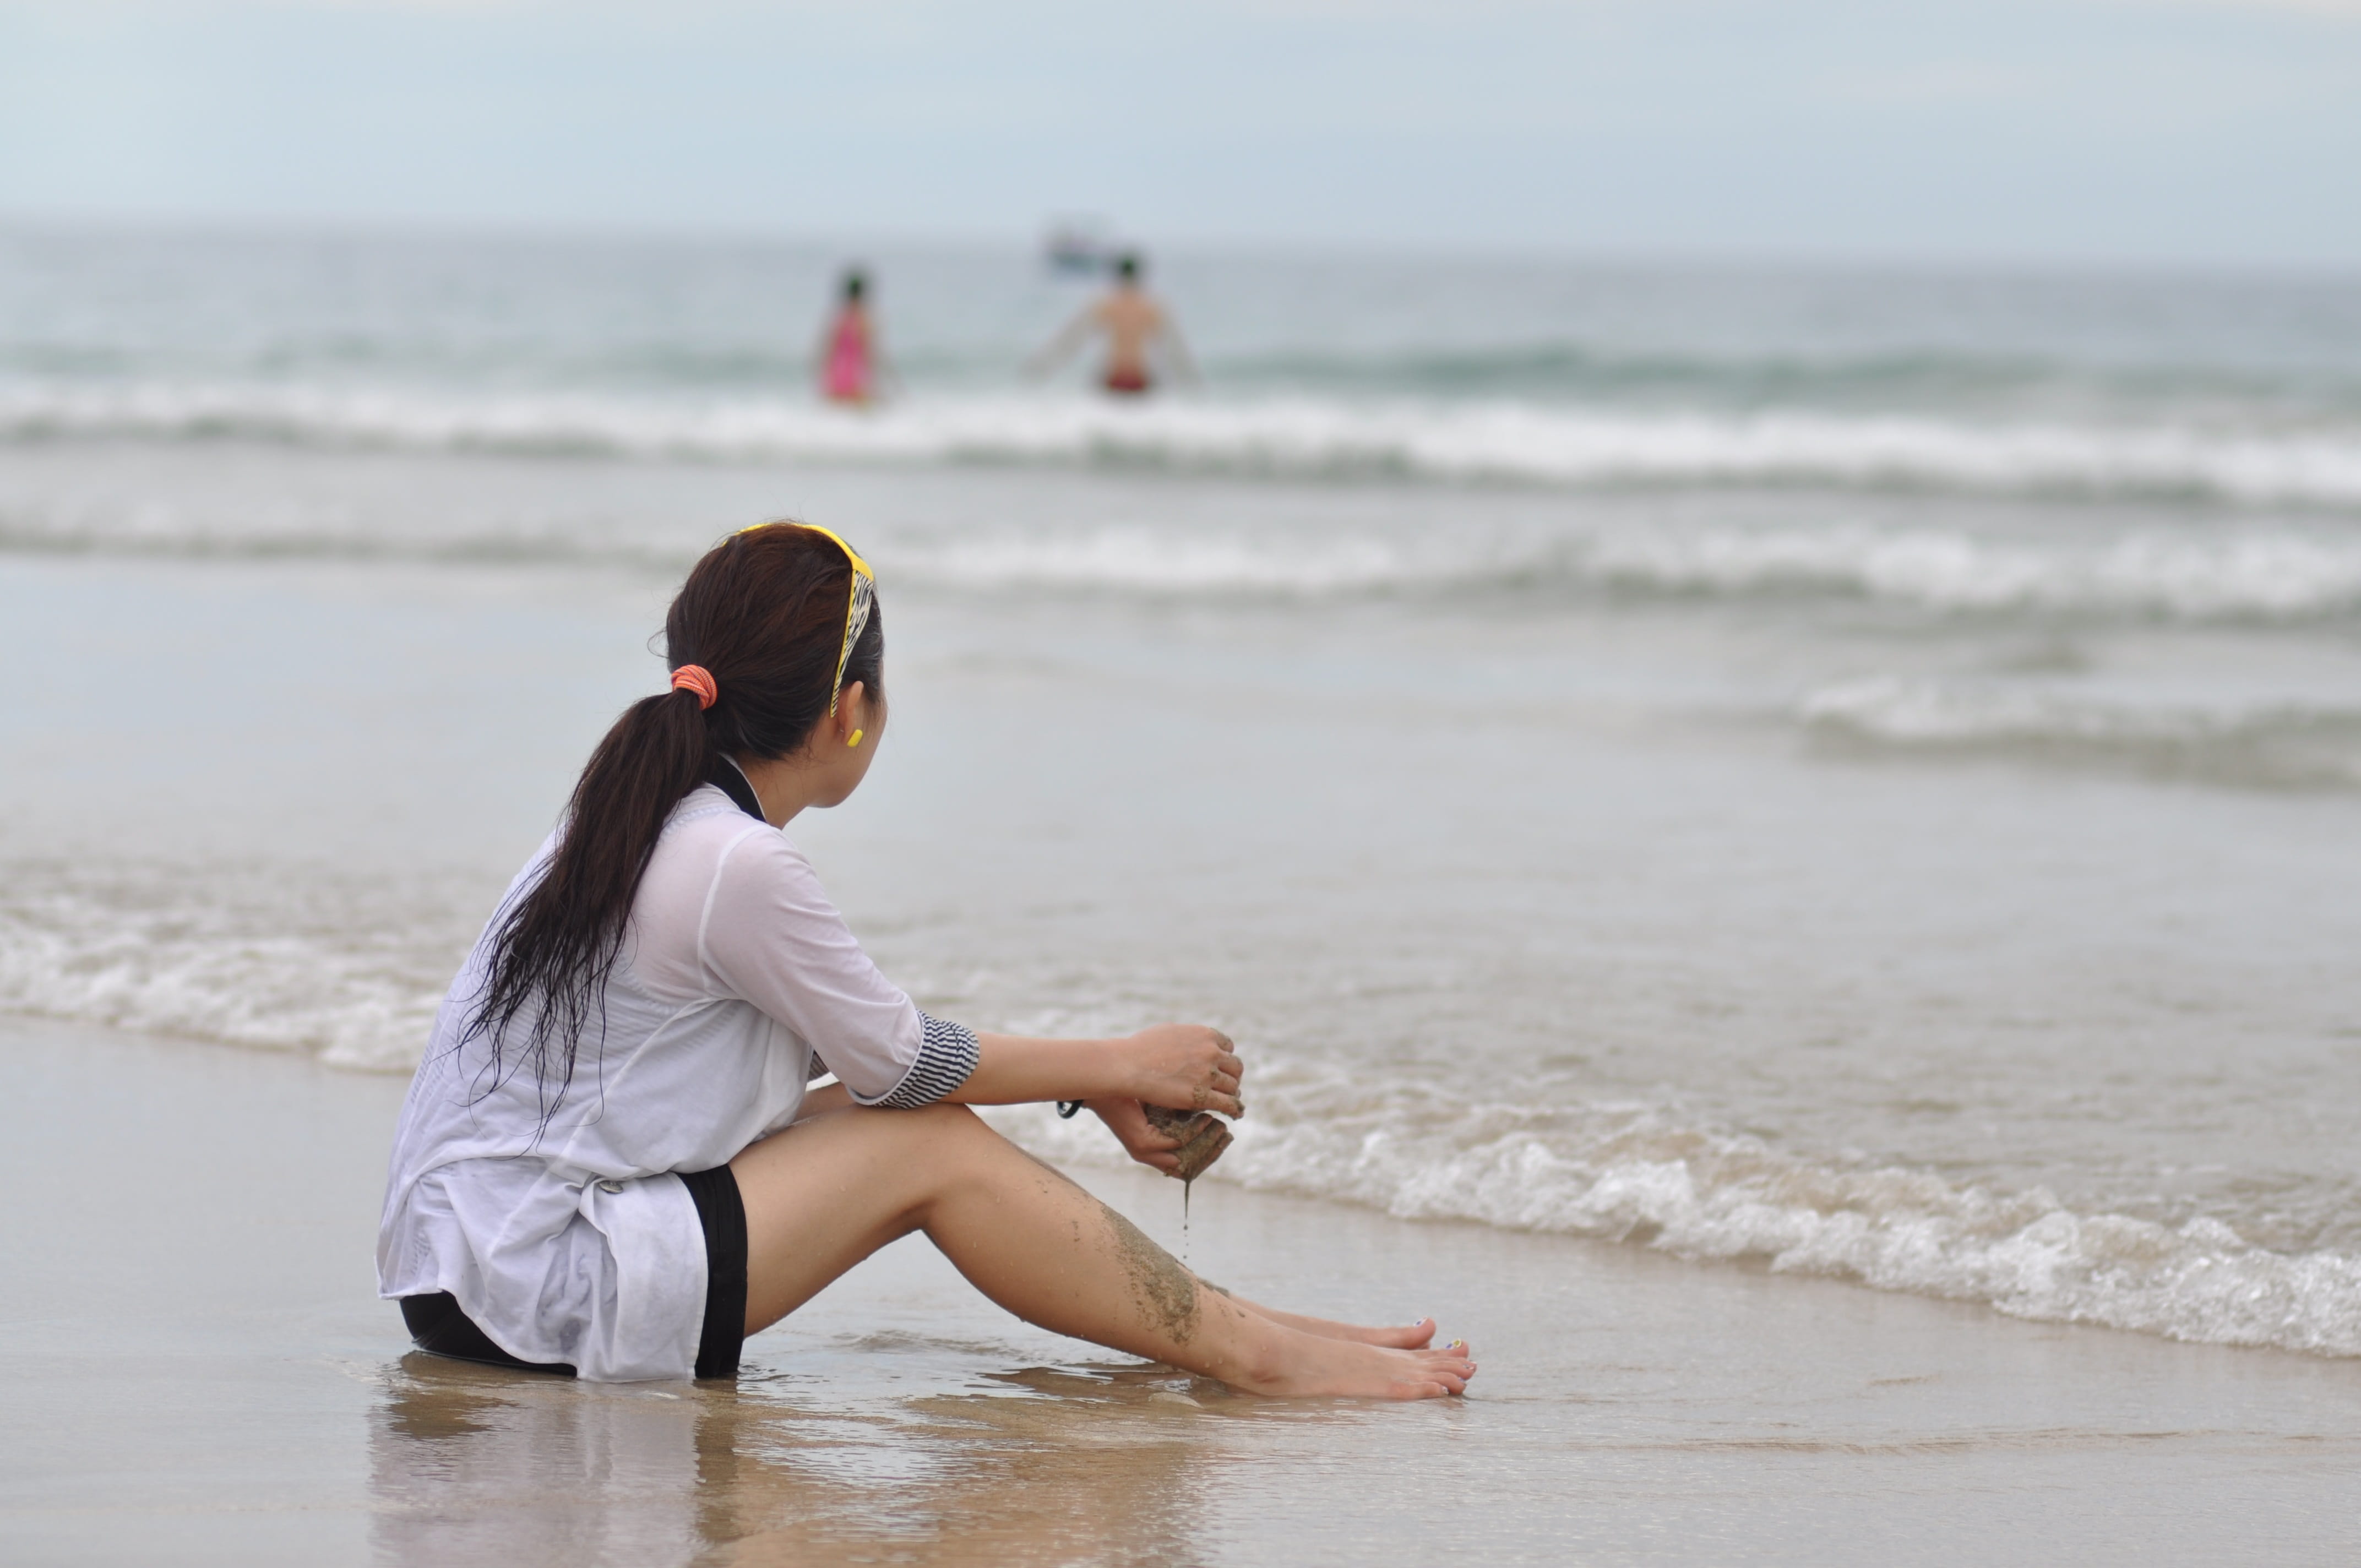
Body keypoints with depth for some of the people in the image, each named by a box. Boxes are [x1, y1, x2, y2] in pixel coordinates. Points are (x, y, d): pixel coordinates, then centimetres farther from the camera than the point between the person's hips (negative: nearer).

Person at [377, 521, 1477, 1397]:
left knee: (902, 1120, 10)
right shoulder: (737, 869, -18)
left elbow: (848, 1036, 18)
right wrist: (1120, 1065, 8)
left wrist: (1089, 1083, 14)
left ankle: (1200, 1313, 13)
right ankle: (1245, 1352, 2)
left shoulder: (637, 820, 12)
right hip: (537, 1292, -9)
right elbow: (900, 1060, -6)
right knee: (933, 1150, -6)